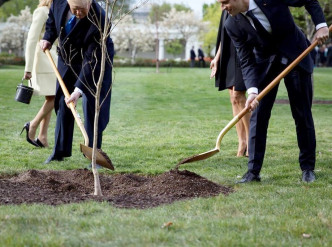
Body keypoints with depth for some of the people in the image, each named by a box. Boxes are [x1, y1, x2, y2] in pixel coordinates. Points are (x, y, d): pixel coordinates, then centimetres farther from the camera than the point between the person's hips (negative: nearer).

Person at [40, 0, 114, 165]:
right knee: (62, 104, 7)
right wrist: (48, 38, -5)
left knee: (91, 105, -12)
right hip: (68, 59, 5)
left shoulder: (98, 20, -36)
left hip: (95, 61, -5)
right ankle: (60, 151, 17)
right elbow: (52, 17, 7)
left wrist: (78, 89, -37)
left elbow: (91, 60, -35)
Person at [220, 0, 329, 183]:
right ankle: (253, 171, -2)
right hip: (265, 63, 2)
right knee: (258, 116, -7)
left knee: (303, 114, 3)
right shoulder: (233, 26, -15)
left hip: (296, 57, -2)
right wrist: (252, 90, -29)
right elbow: (246, 61, -15)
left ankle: (308, 167, 16)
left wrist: (321, 25, -20)